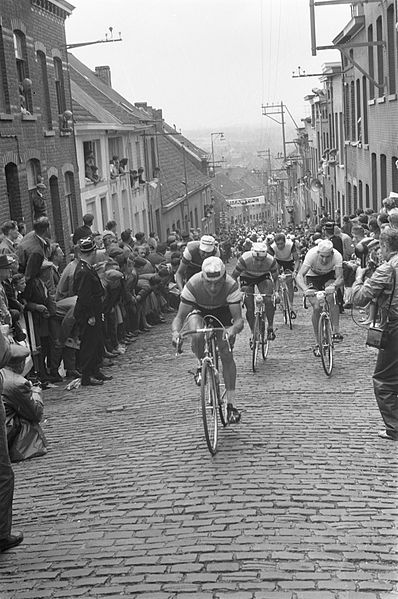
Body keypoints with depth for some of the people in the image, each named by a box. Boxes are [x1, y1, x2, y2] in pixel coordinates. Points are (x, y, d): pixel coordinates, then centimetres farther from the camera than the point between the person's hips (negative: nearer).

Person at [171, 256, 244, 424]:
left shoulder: (231, 286, -35)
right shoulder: (193, 285, -35)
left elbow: (239, 319, -37)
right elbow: (179, 317, -31)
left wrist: (233, 328, -60)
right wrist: (175, 331, -53)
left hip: (222, 313, 0)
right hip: (199, 311, 0)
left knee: (227, 355, -11)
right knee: (197, 335, -35)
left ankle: (231, 405, -1)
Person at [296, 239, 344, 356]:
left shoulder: (337, 256, -31)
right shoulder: (312, 254, -35)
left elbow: (340, 278, -34)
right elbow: (299, 276, -40)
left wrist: (333, 285, -57)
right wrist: (305, 289, -59)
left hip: (329, 275, 1)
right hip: (312, 277, -1)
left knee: (331, 297, -31)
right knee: (316, 308, -14)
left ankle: (336, 332, -23)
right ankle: (318, 344, -2)